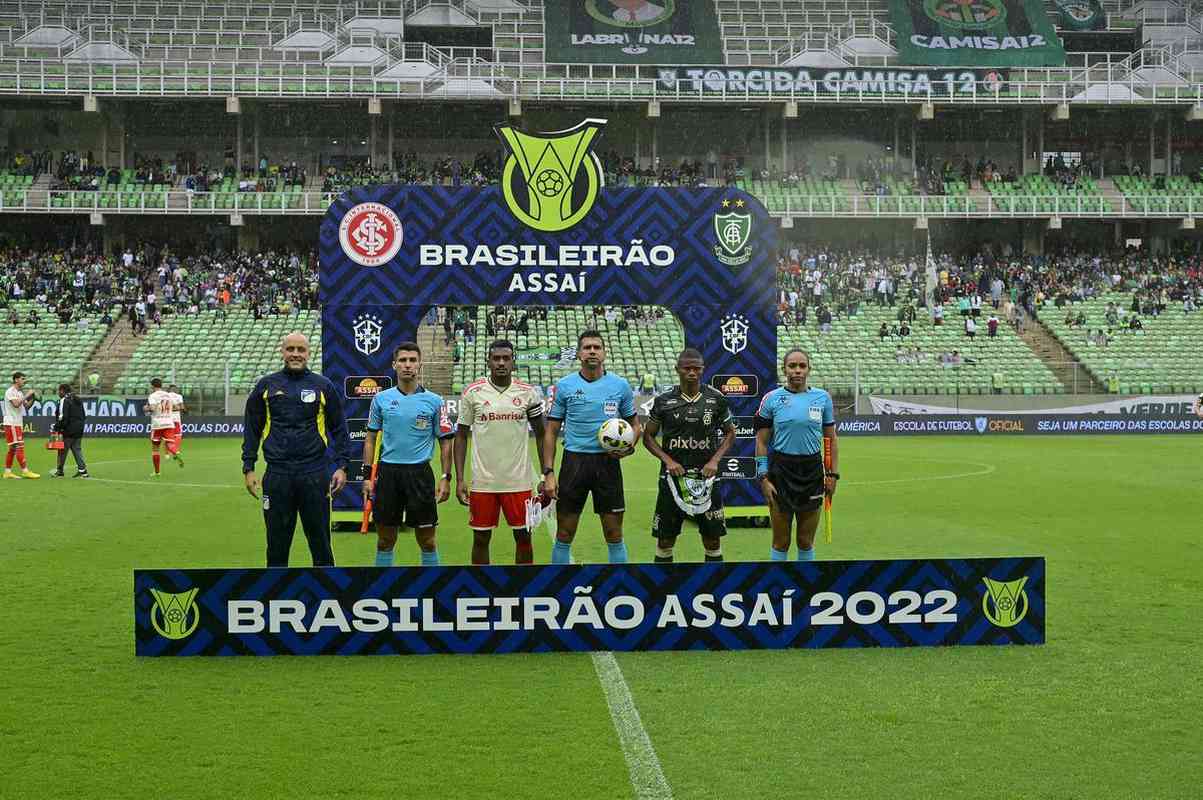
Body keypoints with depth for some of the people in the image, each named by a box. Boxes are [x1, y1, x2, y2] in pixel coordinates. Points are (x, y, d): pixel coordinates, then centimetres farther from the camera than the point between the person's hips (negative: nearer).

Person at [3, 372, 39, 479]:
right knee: (19, 446, -11)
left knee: (12, 449, 9)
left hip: (18, 423, 9)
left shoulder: (20, 392, 17)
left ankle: (7, 472, 12)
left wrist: (33, 399, 0)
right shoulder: (10, 391, -10)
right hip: (11, 423, -9)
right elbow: (16, 404, -25)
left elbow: (26, 406, 16)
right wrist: (27, 395, -20)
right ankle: (25, 471, -11)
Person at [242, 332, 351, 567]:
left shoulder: (323, 386, 5)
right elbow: (251, 429, 10)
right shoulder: (266, 385, 7)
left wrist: (341, 466, -2)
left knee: (320, 541, 4)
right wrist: (248, 468, 4)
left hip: (315, 475, -1)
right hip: (277, 475, 1)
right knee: (277, 545, 6)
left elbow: (339, 429, 7)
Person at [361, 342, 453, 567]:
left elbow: (445, 442, 5)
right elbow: (371, 438, 10)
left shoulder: (434, 401, 1)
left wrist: (446, 478, -3)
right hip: (387, 472, 1)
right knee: (385, 540, 7)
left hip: (420, 472, -1)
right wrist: (367, 475, 4)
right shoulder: (381, 399, 6)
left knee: (427, 540, 2)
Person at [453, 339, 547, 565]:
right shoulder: (473, 392, -1)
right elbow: (461, 436, 4)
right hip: (482, 483, 0)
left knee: (524, 537, 6)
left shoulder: (528, 392, 1)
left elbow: (540, 434, 9)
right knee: (481, 539, 6)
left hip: (519, 481, 0)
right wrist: (459, 479, -3)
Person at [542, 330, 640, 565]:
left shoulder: (620, 386, 4)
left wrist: (629, 447, -8)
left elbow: (634, 423, 14)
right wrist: (548, 472, -3)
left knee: (614, 535, 3)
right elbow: (551, 431, 5)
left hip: (608, 462, 0)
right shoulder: (564, 386, 2)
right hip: (574, 460, 0)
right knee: (564, 535, 4)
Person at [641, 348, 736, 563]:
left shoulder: (717, 398, 1)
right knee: (665, 539, 3)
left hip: (705, 475, 0)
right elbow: (648, 436, 7)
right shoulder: (664, 400, 0)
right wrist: (667, 460, -8)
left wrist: (715, 460, -4)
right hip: (673, 474, 0)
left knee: (712, 538, 3)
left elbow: (730, 433, 11)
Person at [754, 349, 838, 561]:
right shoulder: (771, 399, -1)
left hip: (812, 472, 2)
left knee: (806, 541, 9)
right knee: (780, 541, 4)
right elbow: (762, 442, 1)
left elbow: (831, 439, 10)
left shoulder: (822, 398, 4)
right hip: (781, 471, -2)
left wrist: (833, 474, 4)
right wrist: (764, 478, -6)